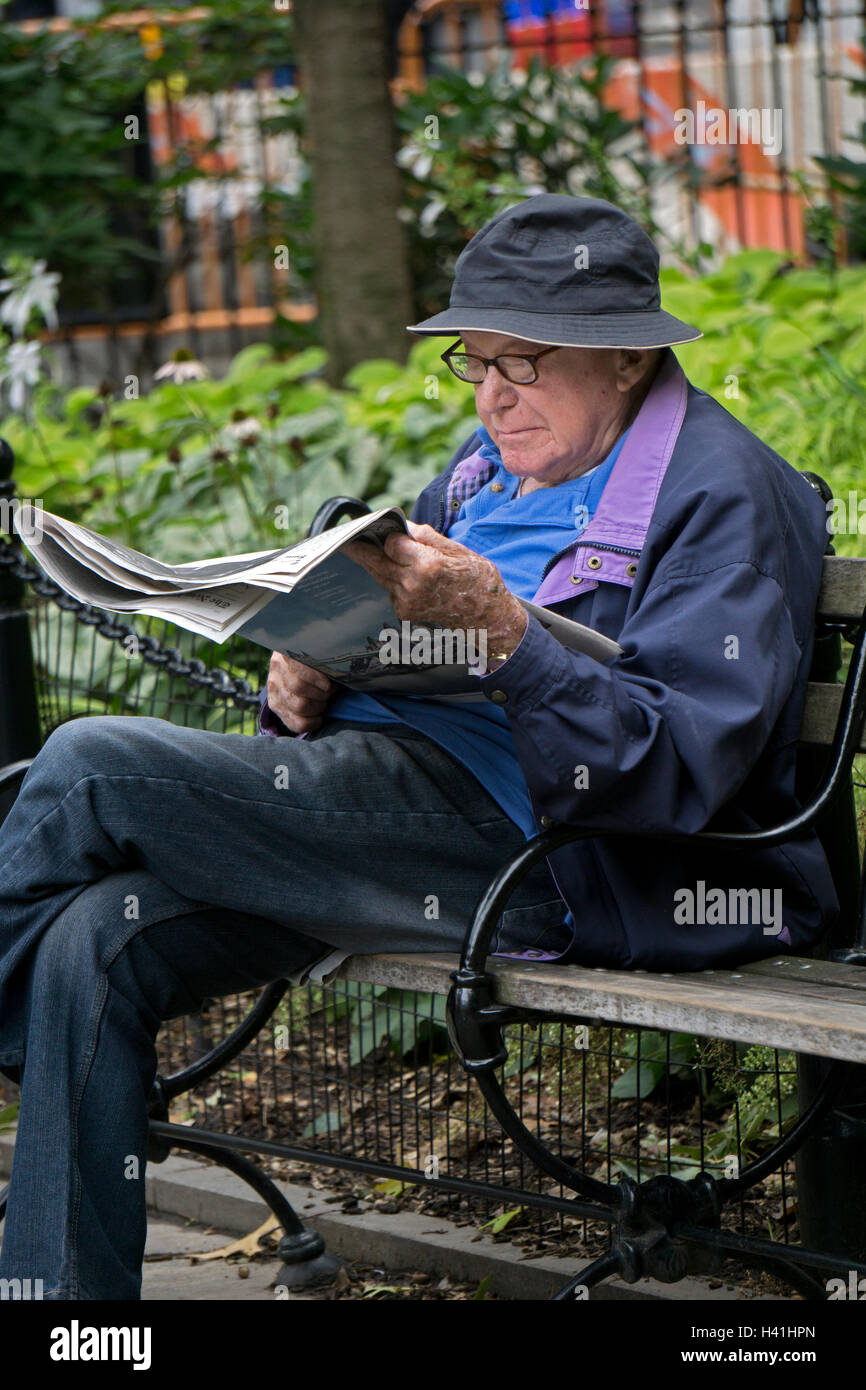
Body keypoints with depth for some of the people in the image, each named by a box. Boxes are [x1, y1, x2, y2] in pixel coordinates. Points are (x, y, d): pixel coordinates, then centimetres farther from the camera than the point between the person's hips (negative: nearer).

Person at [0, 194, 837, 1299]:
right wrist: (305, 684, 0)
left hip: (553, 861, -9)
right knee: (96, 941, -15)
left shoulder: (723, 496, -7)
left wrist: (497, 630, -29)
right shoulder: (497, 462, 19)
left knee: (89, 769, -17)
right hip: (401, 808, 9)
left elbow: (681, 769, -18)